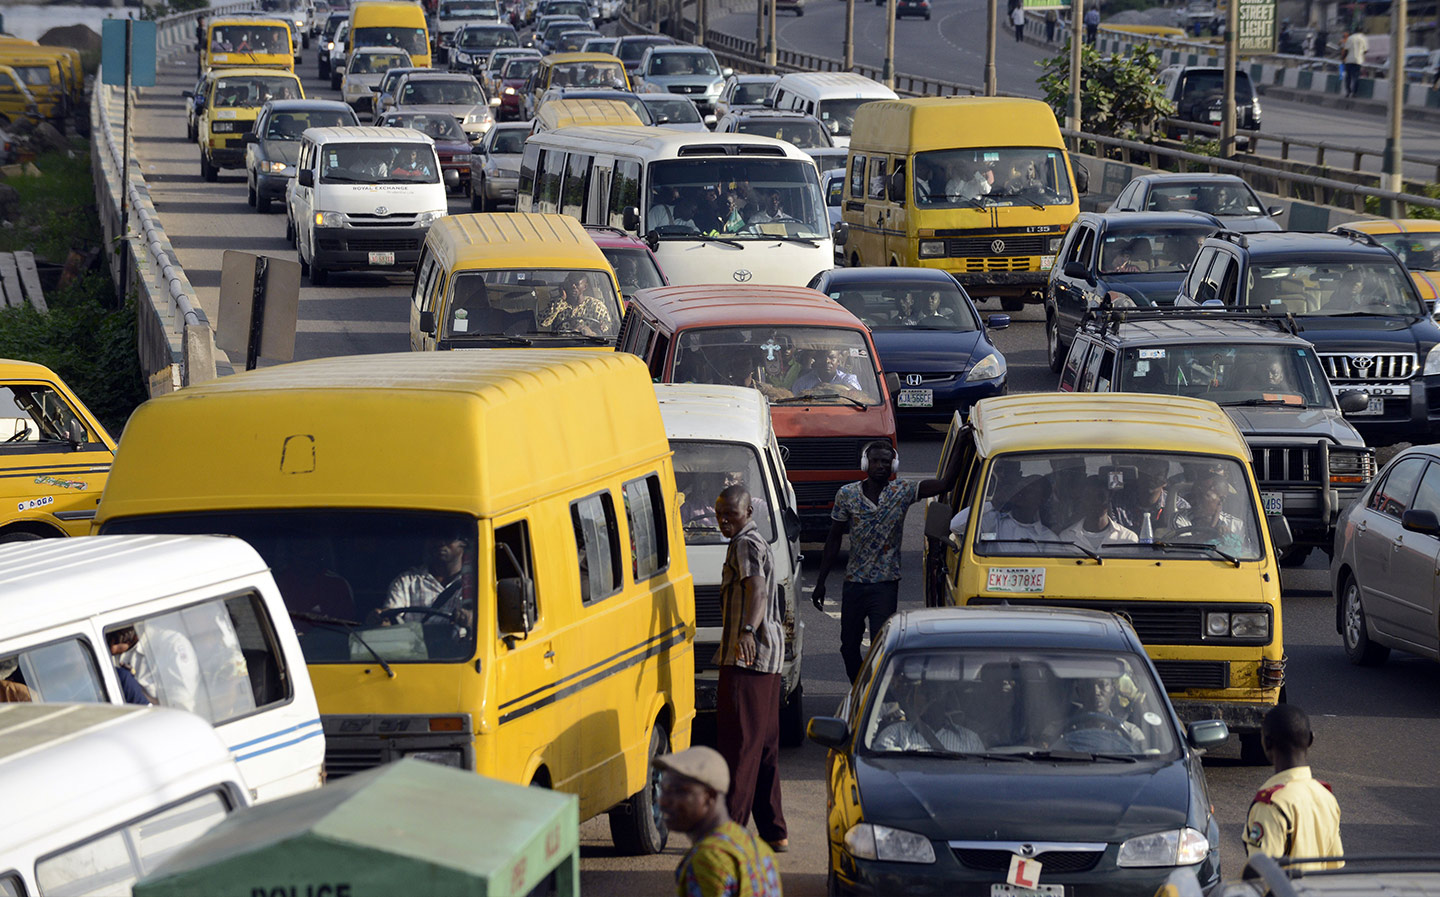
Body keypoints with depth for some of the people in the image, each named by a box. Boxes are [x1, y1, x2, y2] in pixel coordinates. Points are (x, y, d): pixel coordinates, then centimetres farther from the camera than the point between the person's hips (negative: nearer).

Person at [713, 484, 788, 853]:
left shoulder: (745, 545, -11)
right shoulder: (757, 542, 21)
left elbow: (758, 589, -29)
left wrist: (748, 630, -45)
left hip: (746, 659, -10)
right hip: (767, 659, 10)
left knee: (739, 742, -11)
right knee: (764, 747, 12)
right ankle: (774, 832, 14)